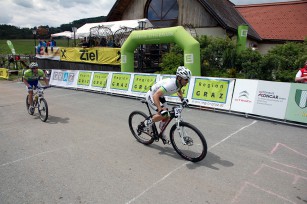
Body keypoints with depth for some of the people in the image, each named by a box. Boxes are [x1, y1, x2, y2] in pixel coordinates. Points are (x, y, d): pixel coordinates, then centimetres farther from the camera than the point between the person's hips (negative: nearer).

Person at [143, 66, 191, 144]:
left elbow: (179, 90, 14)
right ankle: (147, 123, -2)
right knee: (163, 114, -26)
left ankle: (161, 134, 27)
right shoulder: (170, 84, -38)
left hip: (160, 96, 8)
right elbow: (155, 96, -44)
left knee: (167, 117, 5)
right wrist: (160, 109, -52)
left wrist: (183, 99, -2)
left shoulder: (179, 83, -13)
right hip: (151, 96, -8)